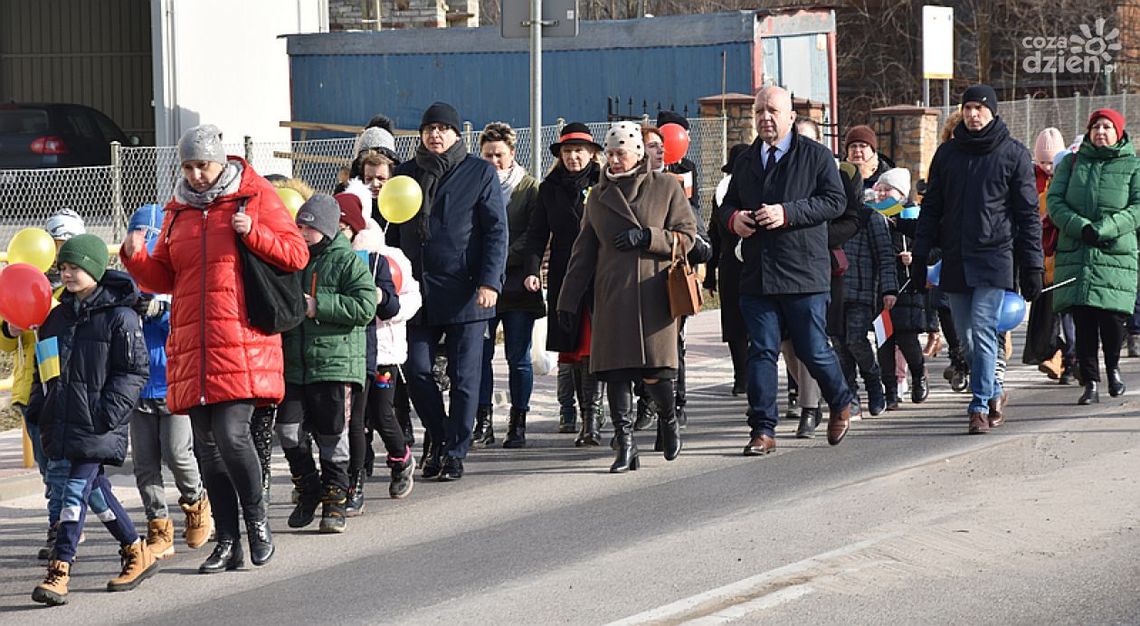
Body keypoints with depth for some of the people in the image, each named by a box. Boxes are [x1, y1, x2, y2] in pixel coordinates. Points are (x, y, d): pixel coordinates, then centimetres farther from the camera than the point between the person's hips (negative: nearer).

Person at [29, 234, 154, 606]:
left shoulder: (120, 317, -7)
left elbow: (134, 372, -9)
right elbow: (43, 367, 24)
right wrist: (38, 406, 11)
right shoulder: (57, 317, 15)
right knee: (95, 490, 13)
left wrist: (108, 413, -16)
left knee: (76, 490, -13)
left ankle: (59, 572, -15)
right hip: (63, 421, 8)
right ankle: (137, 554, 27)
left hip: (97, 425, -7)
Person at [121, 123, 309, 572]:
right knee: (207, 446, 5)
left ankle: (257, 520, 5)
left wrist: (253, 233, -12)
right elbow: (162, 278, 20)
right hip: (192, 345, 5)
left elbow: (296, 254, 2)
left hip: (242, 343, -5)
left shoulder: (255, 197, 4)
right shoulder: (179, 211, 17)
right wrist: (136, 256, 1)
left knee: (232, 435, -16)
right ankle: (227, 542, 12)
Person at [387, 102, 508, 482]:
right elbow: (393, 233, 16)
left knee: (464, 377, 0)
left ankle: (455, 453, 8)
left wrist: (489, 282, -12)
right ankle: (439, 440, 19)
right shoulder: (406, 175, 13)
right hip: (418, 291, 3)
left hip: (466, 292, -3)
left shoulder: (480, 173, 2)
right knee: (416, 371, 0)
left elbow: (496, 231, -2)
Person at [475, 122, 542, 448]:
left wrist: (502, 259, -12)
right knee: (479, 354, -3)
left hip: (517, 284, -2)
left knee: (518, 358, 1)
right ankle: (483, 422, 4)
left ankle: (518, 424, 8)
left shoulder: (529, 188, 5)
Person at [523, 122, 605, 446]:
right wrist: (532, 269, -6)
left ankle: (591, 419, -11)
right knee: (567, 347, 6)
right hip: (563, 279, 3)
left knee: (593, 349, -10)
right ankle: (567, 410, 19)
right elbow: (537, 233, 9)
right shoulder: (550, 188, 12)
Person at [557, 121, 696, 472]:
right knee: (616, 370, -5)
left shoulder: (666, 187, 6)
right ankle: (625, 446, -1)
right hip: (612, 297, 3)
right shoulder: (598, 196, 15)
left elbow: (686, 236, 3)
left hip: (653, 294, -3)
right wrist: (568, 301, 14)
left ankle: (668, 419, 23)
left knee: (654, 371, -8)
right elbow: (583, 252, 17)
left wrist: (647, 237, -12)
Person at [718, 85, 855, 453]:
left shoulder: (815, 156, 1)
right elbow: (727, 205, 25)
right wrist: (733, 218, 0)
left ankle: (840, 404, 29)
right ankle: (763, 430, 3)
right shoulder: (745, 162, 17)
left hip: (804, 272, -4)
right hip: (757, 276, 4)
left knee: (813, 351, 2)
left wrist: (788, 213, -19)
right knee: (761, 352, 0)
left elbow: (836, 200, -8)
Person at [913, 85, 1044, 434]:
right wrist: (920, 258, 6)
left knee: (983, 332, -12)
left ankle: (980, 406, -9)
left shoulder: (1014, 154, 1)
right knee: (967, 338, 7)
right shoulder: (947, 154, 11)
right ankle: (994, 394, 26)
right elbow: (931, 208, 14)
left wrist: (1032, 267, -3)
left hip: (995, 258, -4)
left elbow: (1029, 215, 2)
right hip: (955, 260, 4)